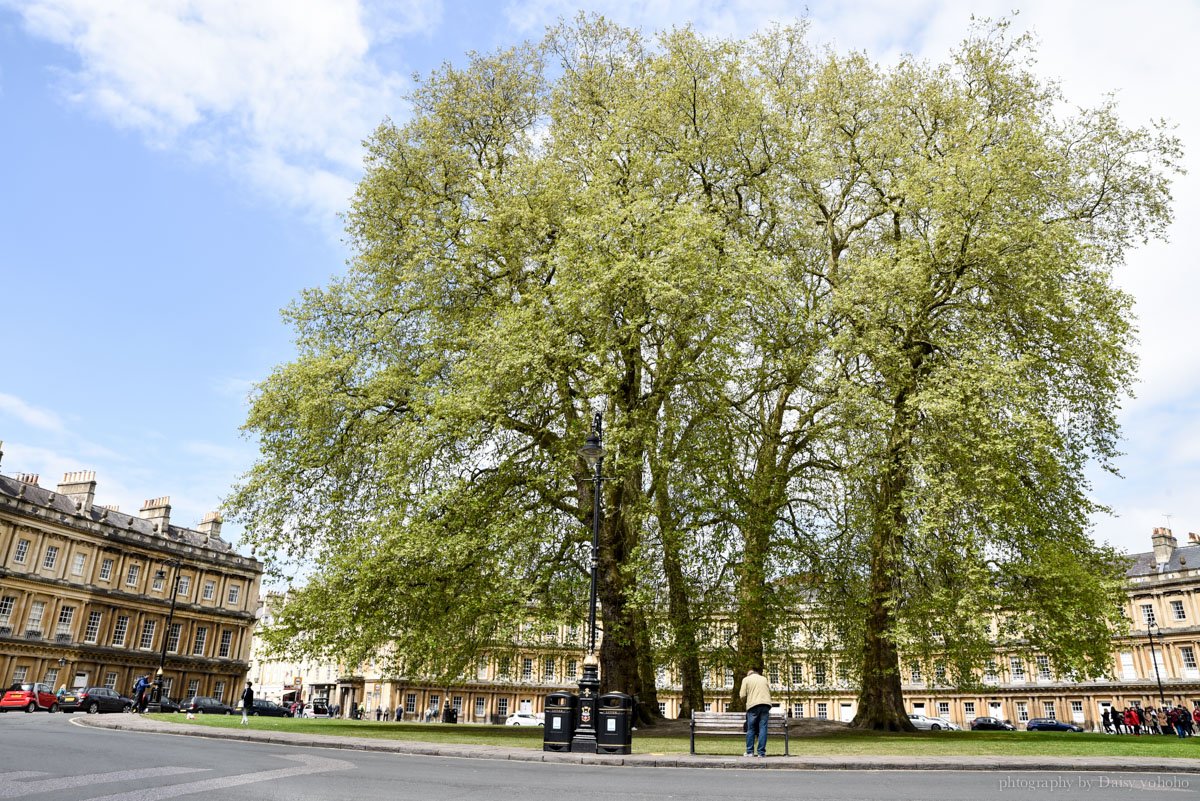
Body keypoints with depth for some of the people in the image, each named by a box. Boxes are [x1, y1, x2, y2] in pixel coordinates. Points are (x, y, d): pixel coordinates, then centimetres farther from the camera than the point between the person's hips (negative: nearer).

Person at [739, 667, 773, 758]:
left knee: (751, 729, 5)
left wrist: (745, 699, 21)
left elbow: (743, 696, 1)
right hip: (766, 704, 2)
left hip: (753, 705, -2)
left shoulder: (746, 679, 8)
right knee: (763, 728, 1)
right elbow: (769, 691, 16)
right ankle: (761, 752, -3)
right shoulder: (764, 679, 18)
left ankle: (750, 751, 4)